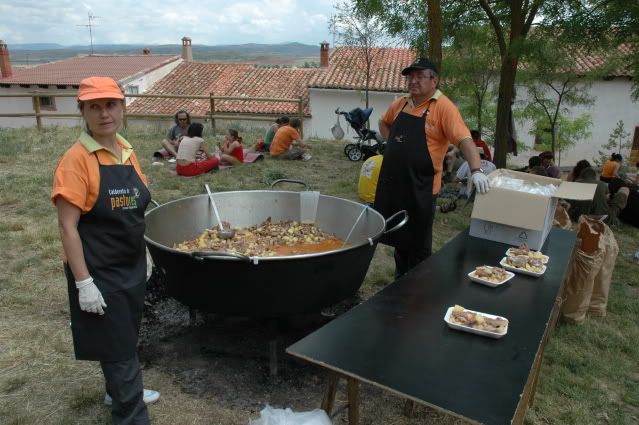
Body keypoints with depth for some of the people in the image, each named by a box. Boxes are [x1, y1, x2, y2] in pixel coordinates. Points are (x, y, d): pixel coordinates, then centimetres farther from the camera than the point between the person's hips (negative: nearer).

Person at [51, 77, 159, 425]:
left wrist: (143, 257, 15)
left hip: (131, 265, 7)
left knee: (124, 337, 23)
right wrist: (83, 282, -21)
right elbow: (67, 227, -19)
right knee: (117, 344, 3)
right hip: (99, 271, -7)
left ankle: (120, 392, 46)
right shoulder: (76, 159, -18)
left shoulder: (127, 152, 4)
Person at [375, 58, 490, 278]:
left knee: (418, 243, 7)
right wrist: (393, 145, 9)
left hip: (420, 187, -6)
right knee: (398, 236, 20)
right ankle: (400, 279, 39)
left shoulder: (443, 107, -13)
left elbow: (464, 139, -22)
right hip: (392, 181, 7)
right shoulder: (400, 103, 8)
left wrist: (476, 171, -36)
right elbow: (384, 123, 26)